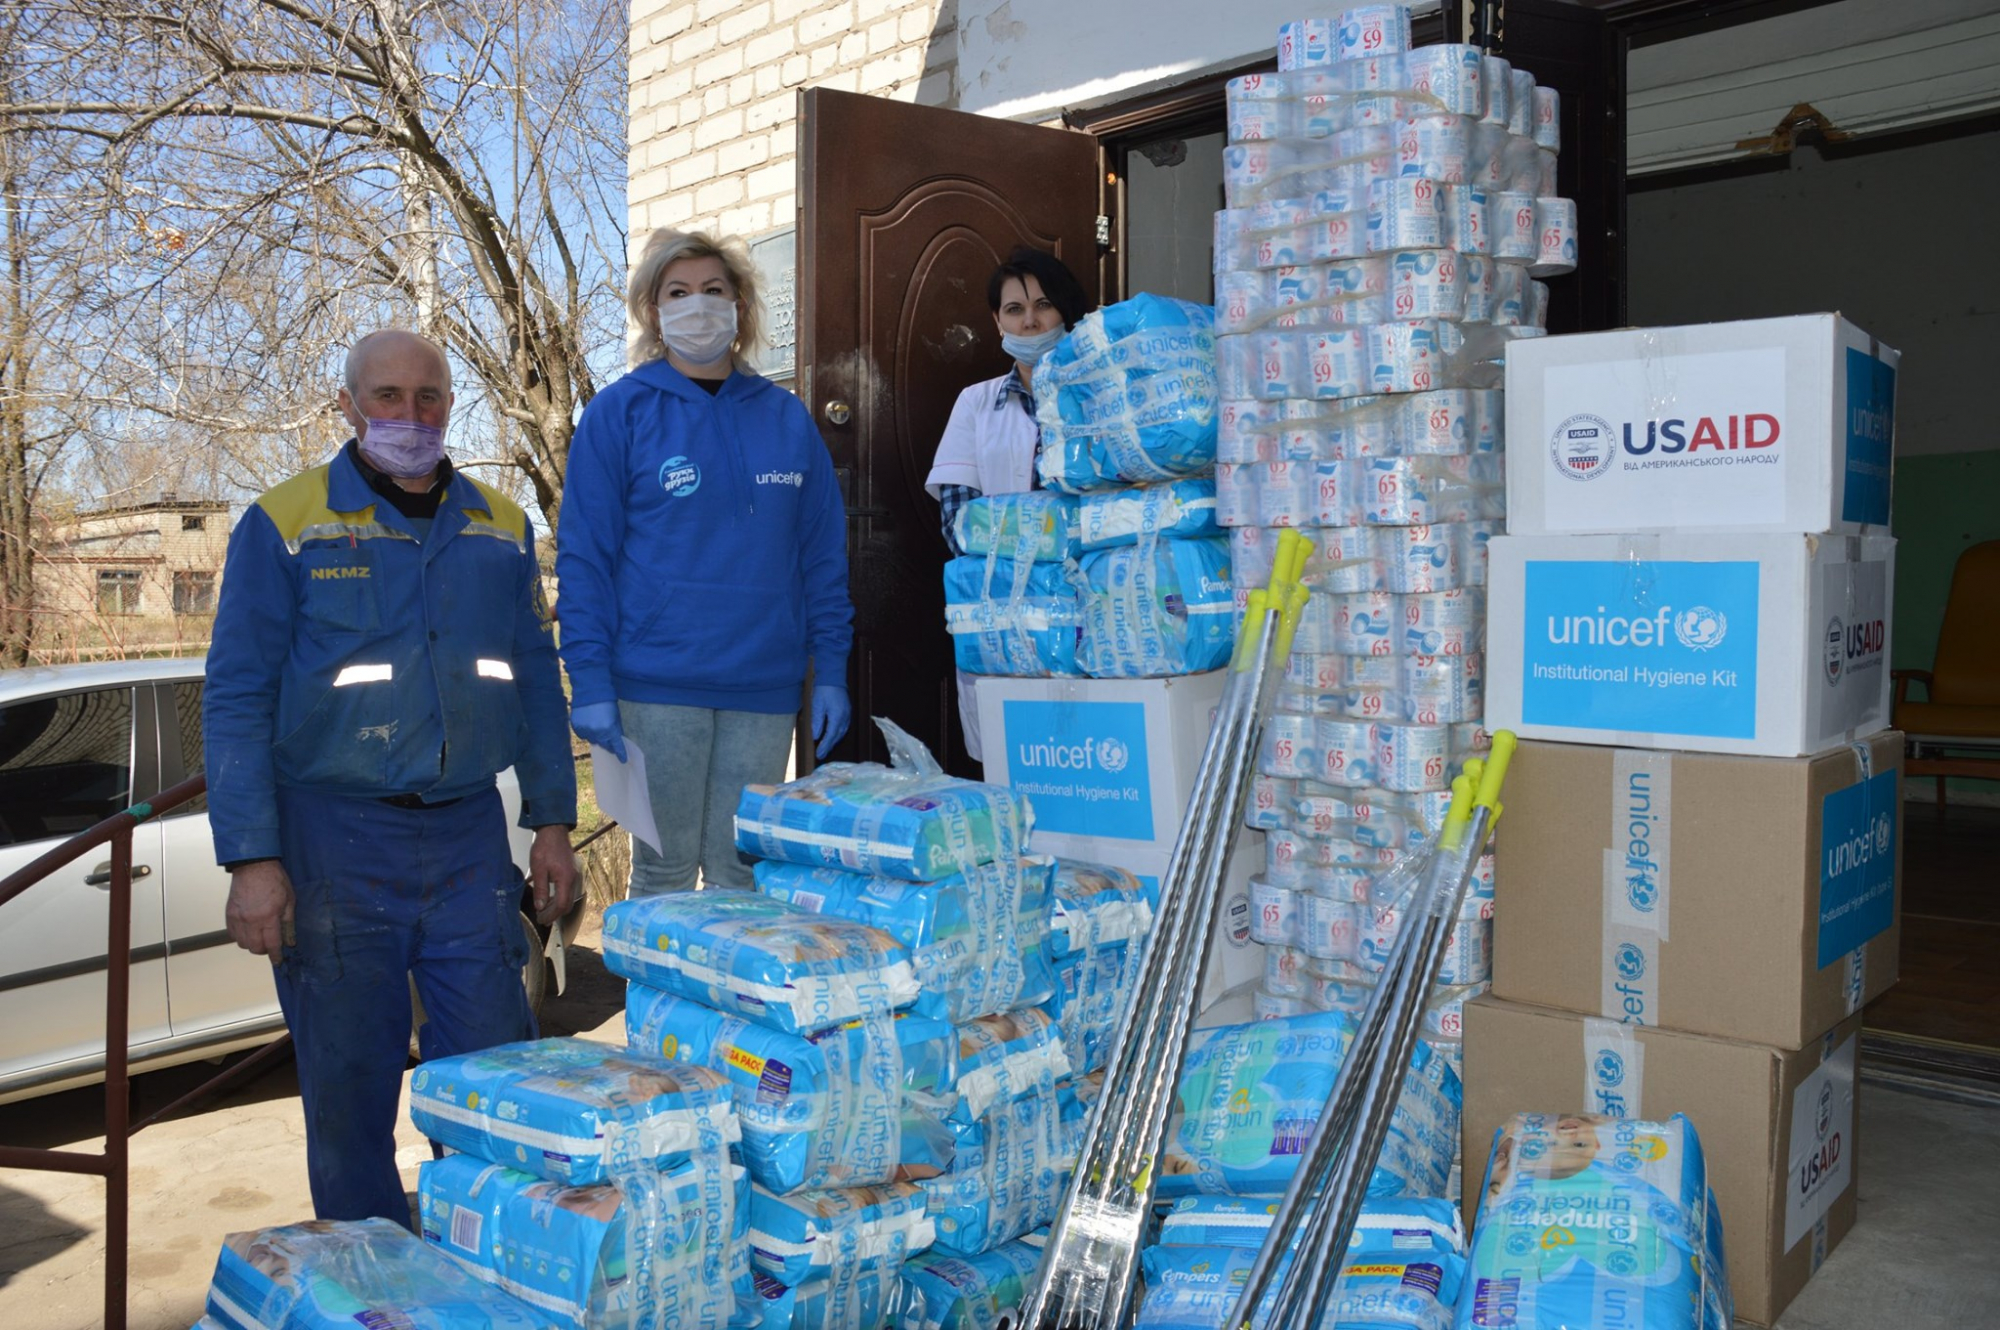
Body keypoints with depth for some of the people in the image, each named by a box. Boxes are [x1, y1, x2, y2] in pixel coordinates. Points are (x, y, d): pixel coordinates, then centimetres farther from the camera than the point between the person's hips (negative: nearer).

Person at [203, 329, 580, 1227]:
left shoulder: (500, 530, 10)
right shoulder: (285, 527, -1)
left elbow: (536, 682, 14)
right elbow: (237, 700, -5)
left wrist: (553, 825, 9)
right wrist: (252, 861, -12)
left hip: (470, 841, 3)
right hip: (335, 843, -2)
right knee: (350, 1087, 8)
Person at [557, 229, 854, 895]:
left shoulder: (786, 417, 10)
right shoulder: (620, 412, 1)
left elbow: (822, 553, 11)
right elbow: (583, 556, -2)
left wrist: (831, 669, 5)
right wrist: (590, 682, -9)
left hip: (765, 688, 3)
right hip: (657, 684, -2)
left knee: (742, 874, 9)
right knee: (664, 870, 4)